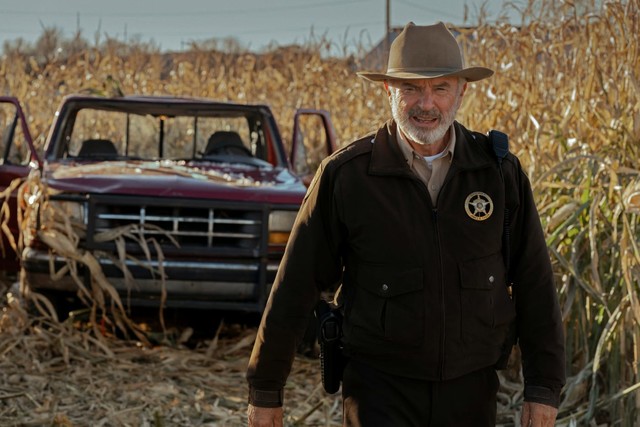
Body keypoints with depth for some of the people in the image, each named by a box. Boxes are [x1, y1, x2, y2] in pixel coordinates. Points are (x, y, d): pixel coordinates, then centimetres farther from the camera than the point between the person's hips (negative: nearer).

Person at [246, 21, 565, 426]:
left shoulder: (501, 172, -1)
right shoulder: (344, 176, -7)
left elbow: (535, 284, 4)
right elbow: (296, 287, -2)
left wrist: (544, 388, 2)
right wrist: (265, 389, 2)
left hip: (471, 392, 3)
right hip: (381, 389, -2)